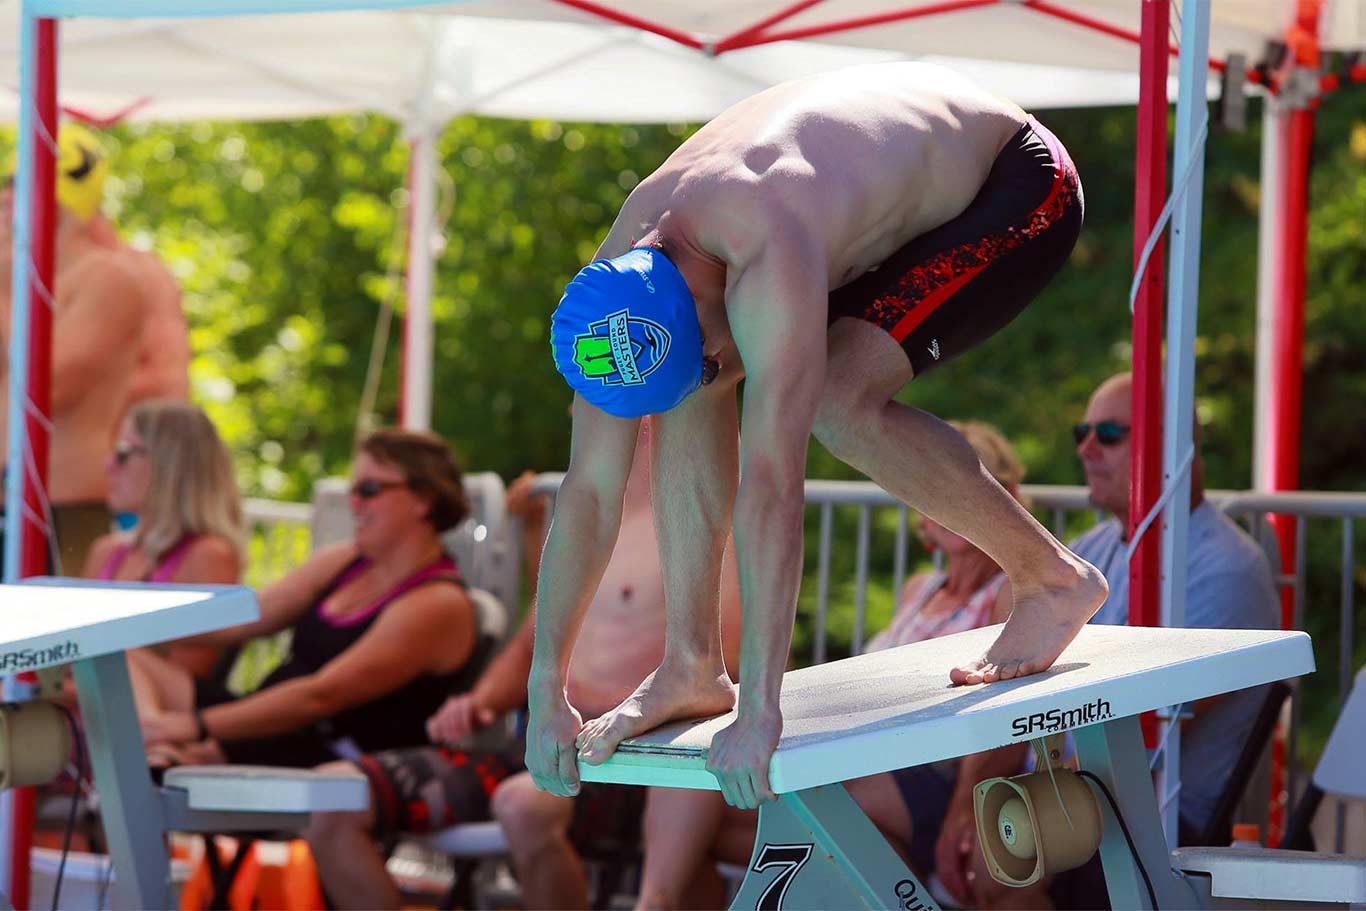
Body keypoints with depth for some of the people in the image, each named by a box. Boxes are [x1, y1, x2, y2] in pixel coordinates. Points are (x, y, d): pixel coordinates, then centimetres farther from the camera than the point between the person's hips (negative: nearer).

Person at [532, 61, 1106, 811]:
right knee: (689, 389, -10)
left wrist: (759, 711, -43)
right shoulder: (622, 284, -17)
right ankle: (690, 667, -3)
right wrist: (545, 692, -11)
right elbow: (589, 487, -11)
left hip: (1019, 190, -7)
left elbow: (769, 486, -43)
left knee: (839, 401, -27)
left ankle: (1052, 577, -8)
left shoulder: (770, 262, -41)